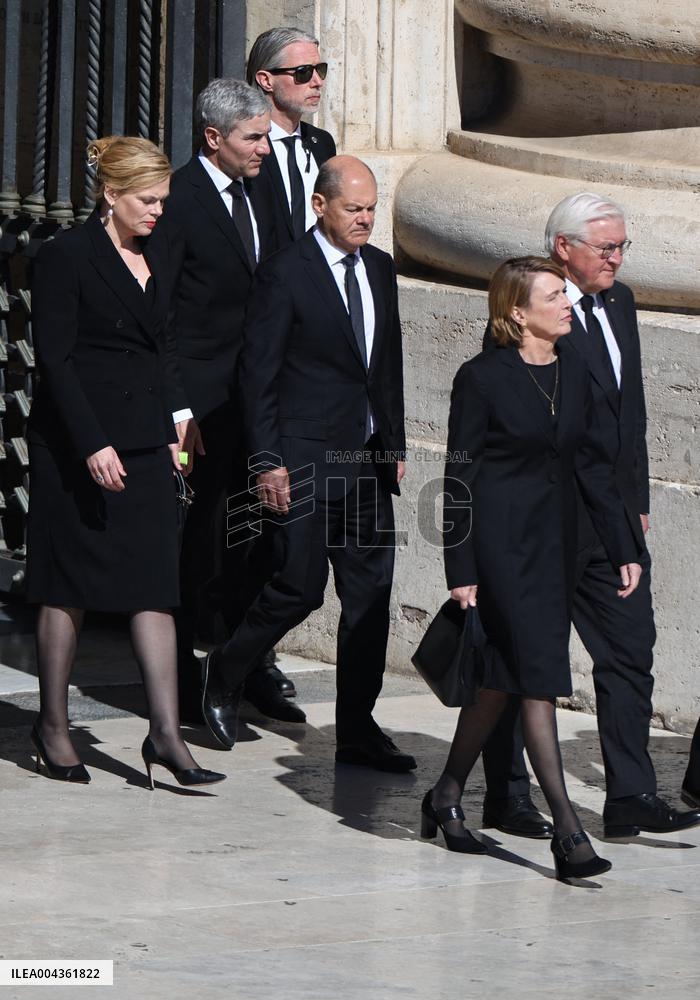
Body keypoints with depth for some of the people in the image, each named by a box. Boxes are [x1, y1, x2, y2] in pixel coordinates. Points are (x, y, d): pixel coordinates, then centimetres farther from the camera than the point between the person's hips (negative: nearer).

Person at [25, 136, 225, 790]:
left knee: (154, 585, -1)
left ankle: (165, 734, -3)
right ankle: (52, 724, 15)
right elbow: (55, 360, -12)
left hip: (144, 442, 6)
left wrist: (173, 425, 10)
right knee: (70, 586, 2)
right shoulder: (67, 257, -9)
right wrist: (93, 445, -18)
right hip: (75, 442, -6)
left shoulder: (156, 258, 12)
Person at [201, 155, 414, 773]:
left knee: (371, 594, 4)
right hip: (305, 462, -6)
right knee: (300, 588, -5)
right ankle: (224, 674, 20)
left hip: (369, 460, 6)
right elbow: (258, 374, -9)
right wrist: (268, 462, -13)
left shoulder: (380, 269, 11)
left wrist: (396, 445, 15)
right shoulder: (285, 274, -9)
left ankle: (357, 731, 10)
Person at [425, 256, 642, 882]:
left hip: (554, 543, 6)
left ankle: (447, 799, 27)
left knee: (504, 678, 11)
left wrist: (625, 546, 10)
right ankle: (567, 830, -12)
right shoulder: (482, 379, -9)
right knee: (538, 676, -10)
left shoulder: (574, 374, 9)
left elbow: (590, 463, 14)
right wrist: (461, 569, -10)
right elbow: (460, 476, -7)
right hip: (502, 542, -6)